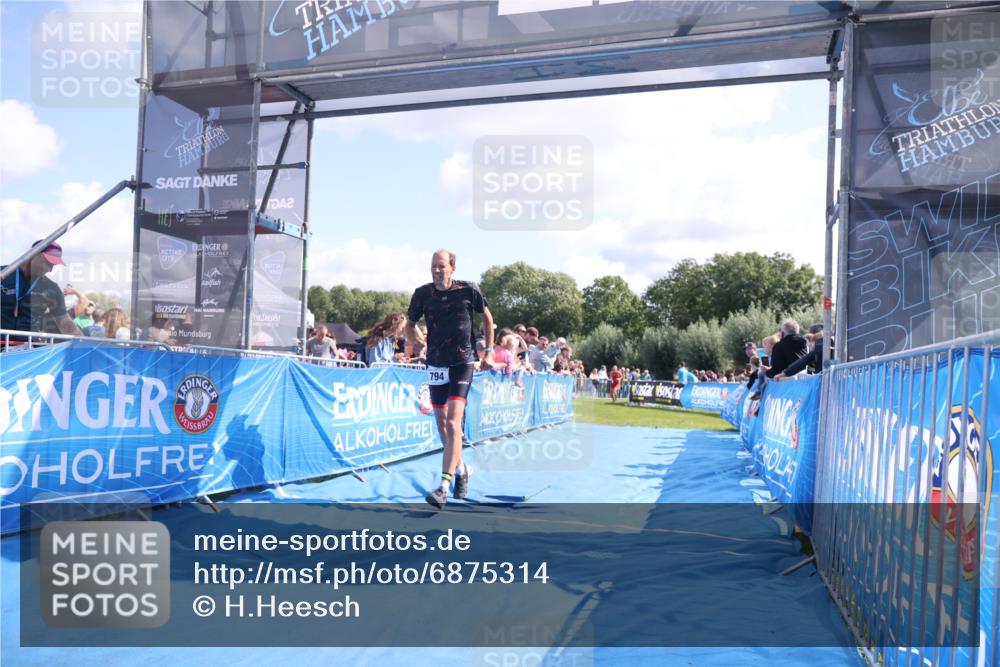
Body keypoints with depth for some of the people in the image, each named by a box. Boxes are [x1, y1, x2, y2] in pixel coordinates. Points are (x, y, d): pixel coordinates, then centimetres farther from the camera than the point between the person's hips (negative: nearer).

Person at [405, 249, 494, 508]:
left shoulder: (469, 290, -7)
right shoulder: (422, 293, -2)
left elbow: (487, 316, 9)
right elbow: (410, 324, 12)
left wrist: (488, 350, 7)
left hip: (462, 364, -4)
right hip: (436, 365, 4)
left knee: (453, 423, -17)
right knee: (441, 425, 12)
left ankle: (443, 486, -18)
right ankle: (461, 469, 36)